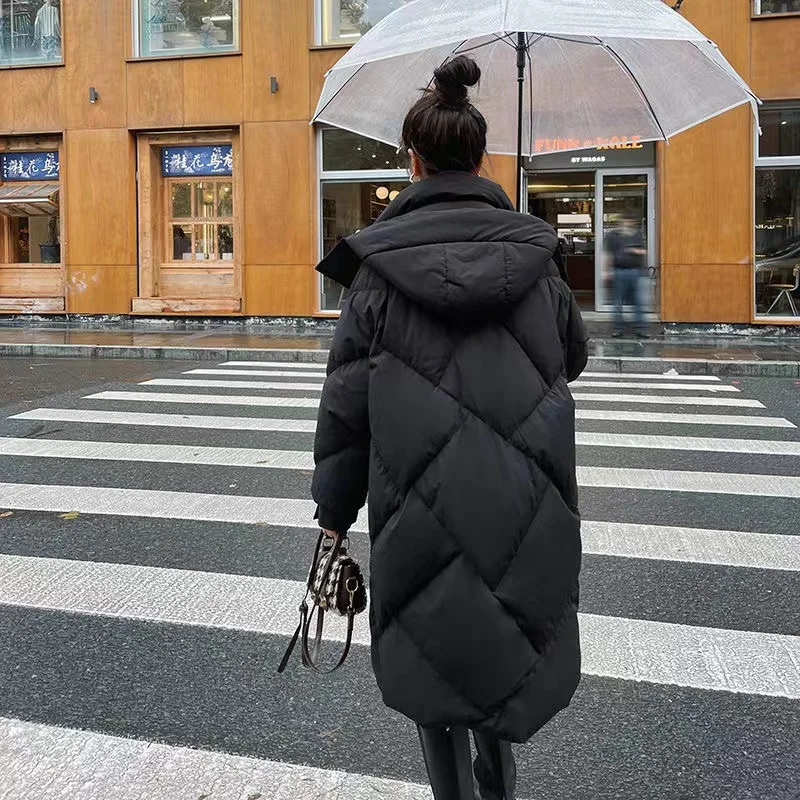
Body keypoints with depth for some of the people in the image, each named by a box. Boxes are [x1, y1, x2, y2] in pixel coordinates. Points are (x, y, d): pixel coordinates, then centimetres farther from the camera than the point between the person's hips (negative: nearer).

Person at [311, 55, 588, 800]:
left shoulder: (379, 262, -8)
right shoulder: (534, 254, -1)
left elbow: (346, 398, -6)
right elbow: (573, 356, 16)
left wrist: (334, 509, 4)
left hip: (422, 506, -2)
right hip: (525, 507, 3)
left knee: (435, 653, 15)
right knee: (505, 640, 23)